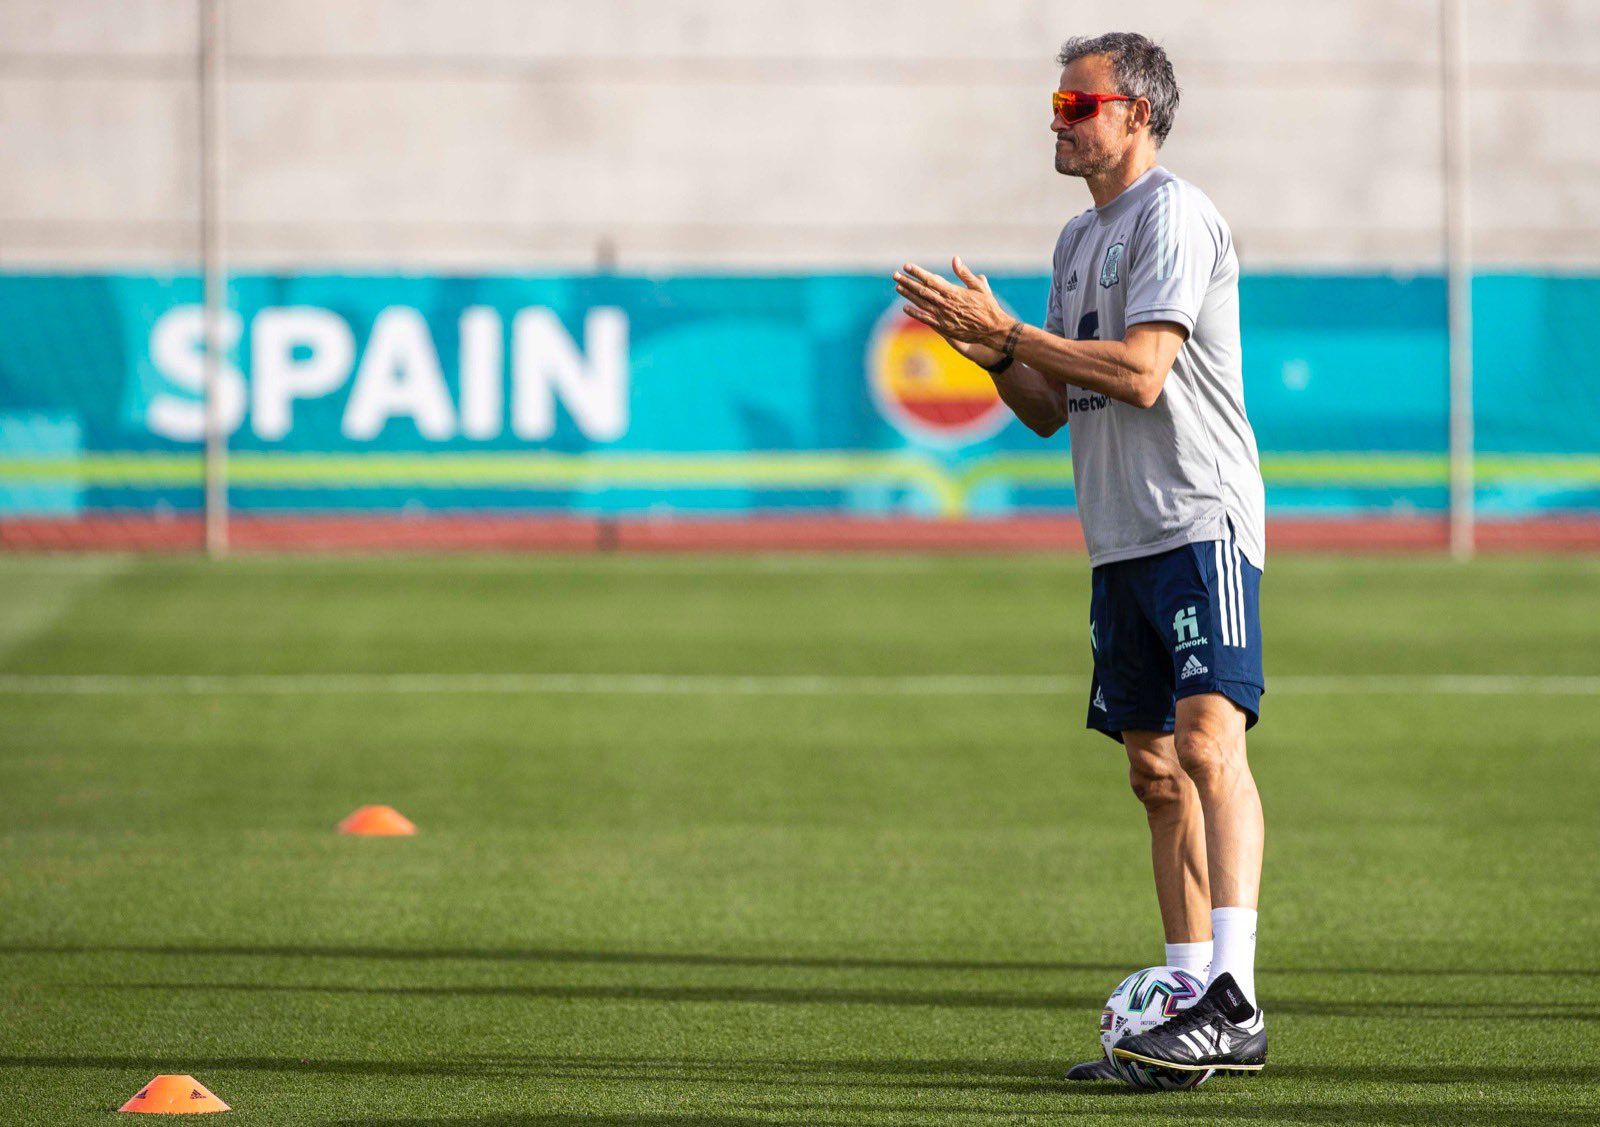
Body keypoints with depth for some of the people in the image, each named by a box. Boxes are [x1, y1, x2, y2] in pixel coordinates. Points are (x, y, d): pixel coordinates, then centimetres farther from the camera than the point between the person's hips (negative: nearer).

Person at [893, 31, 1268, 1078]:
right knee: (1155, 770, 8)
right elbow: (1053, 406, 22)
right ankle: (1189, 999, 12)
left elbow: (1140, 372, -19)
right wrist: (994, 353, 2)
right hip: (1123, 539, 9)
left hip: (1202, 522, -9)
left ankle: (1236, 1003, -28)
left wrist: (1006, 330, -13)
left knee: (1209, 739, -20)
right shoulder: (1080, 240, 19)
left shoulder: (1174, 215, -9)